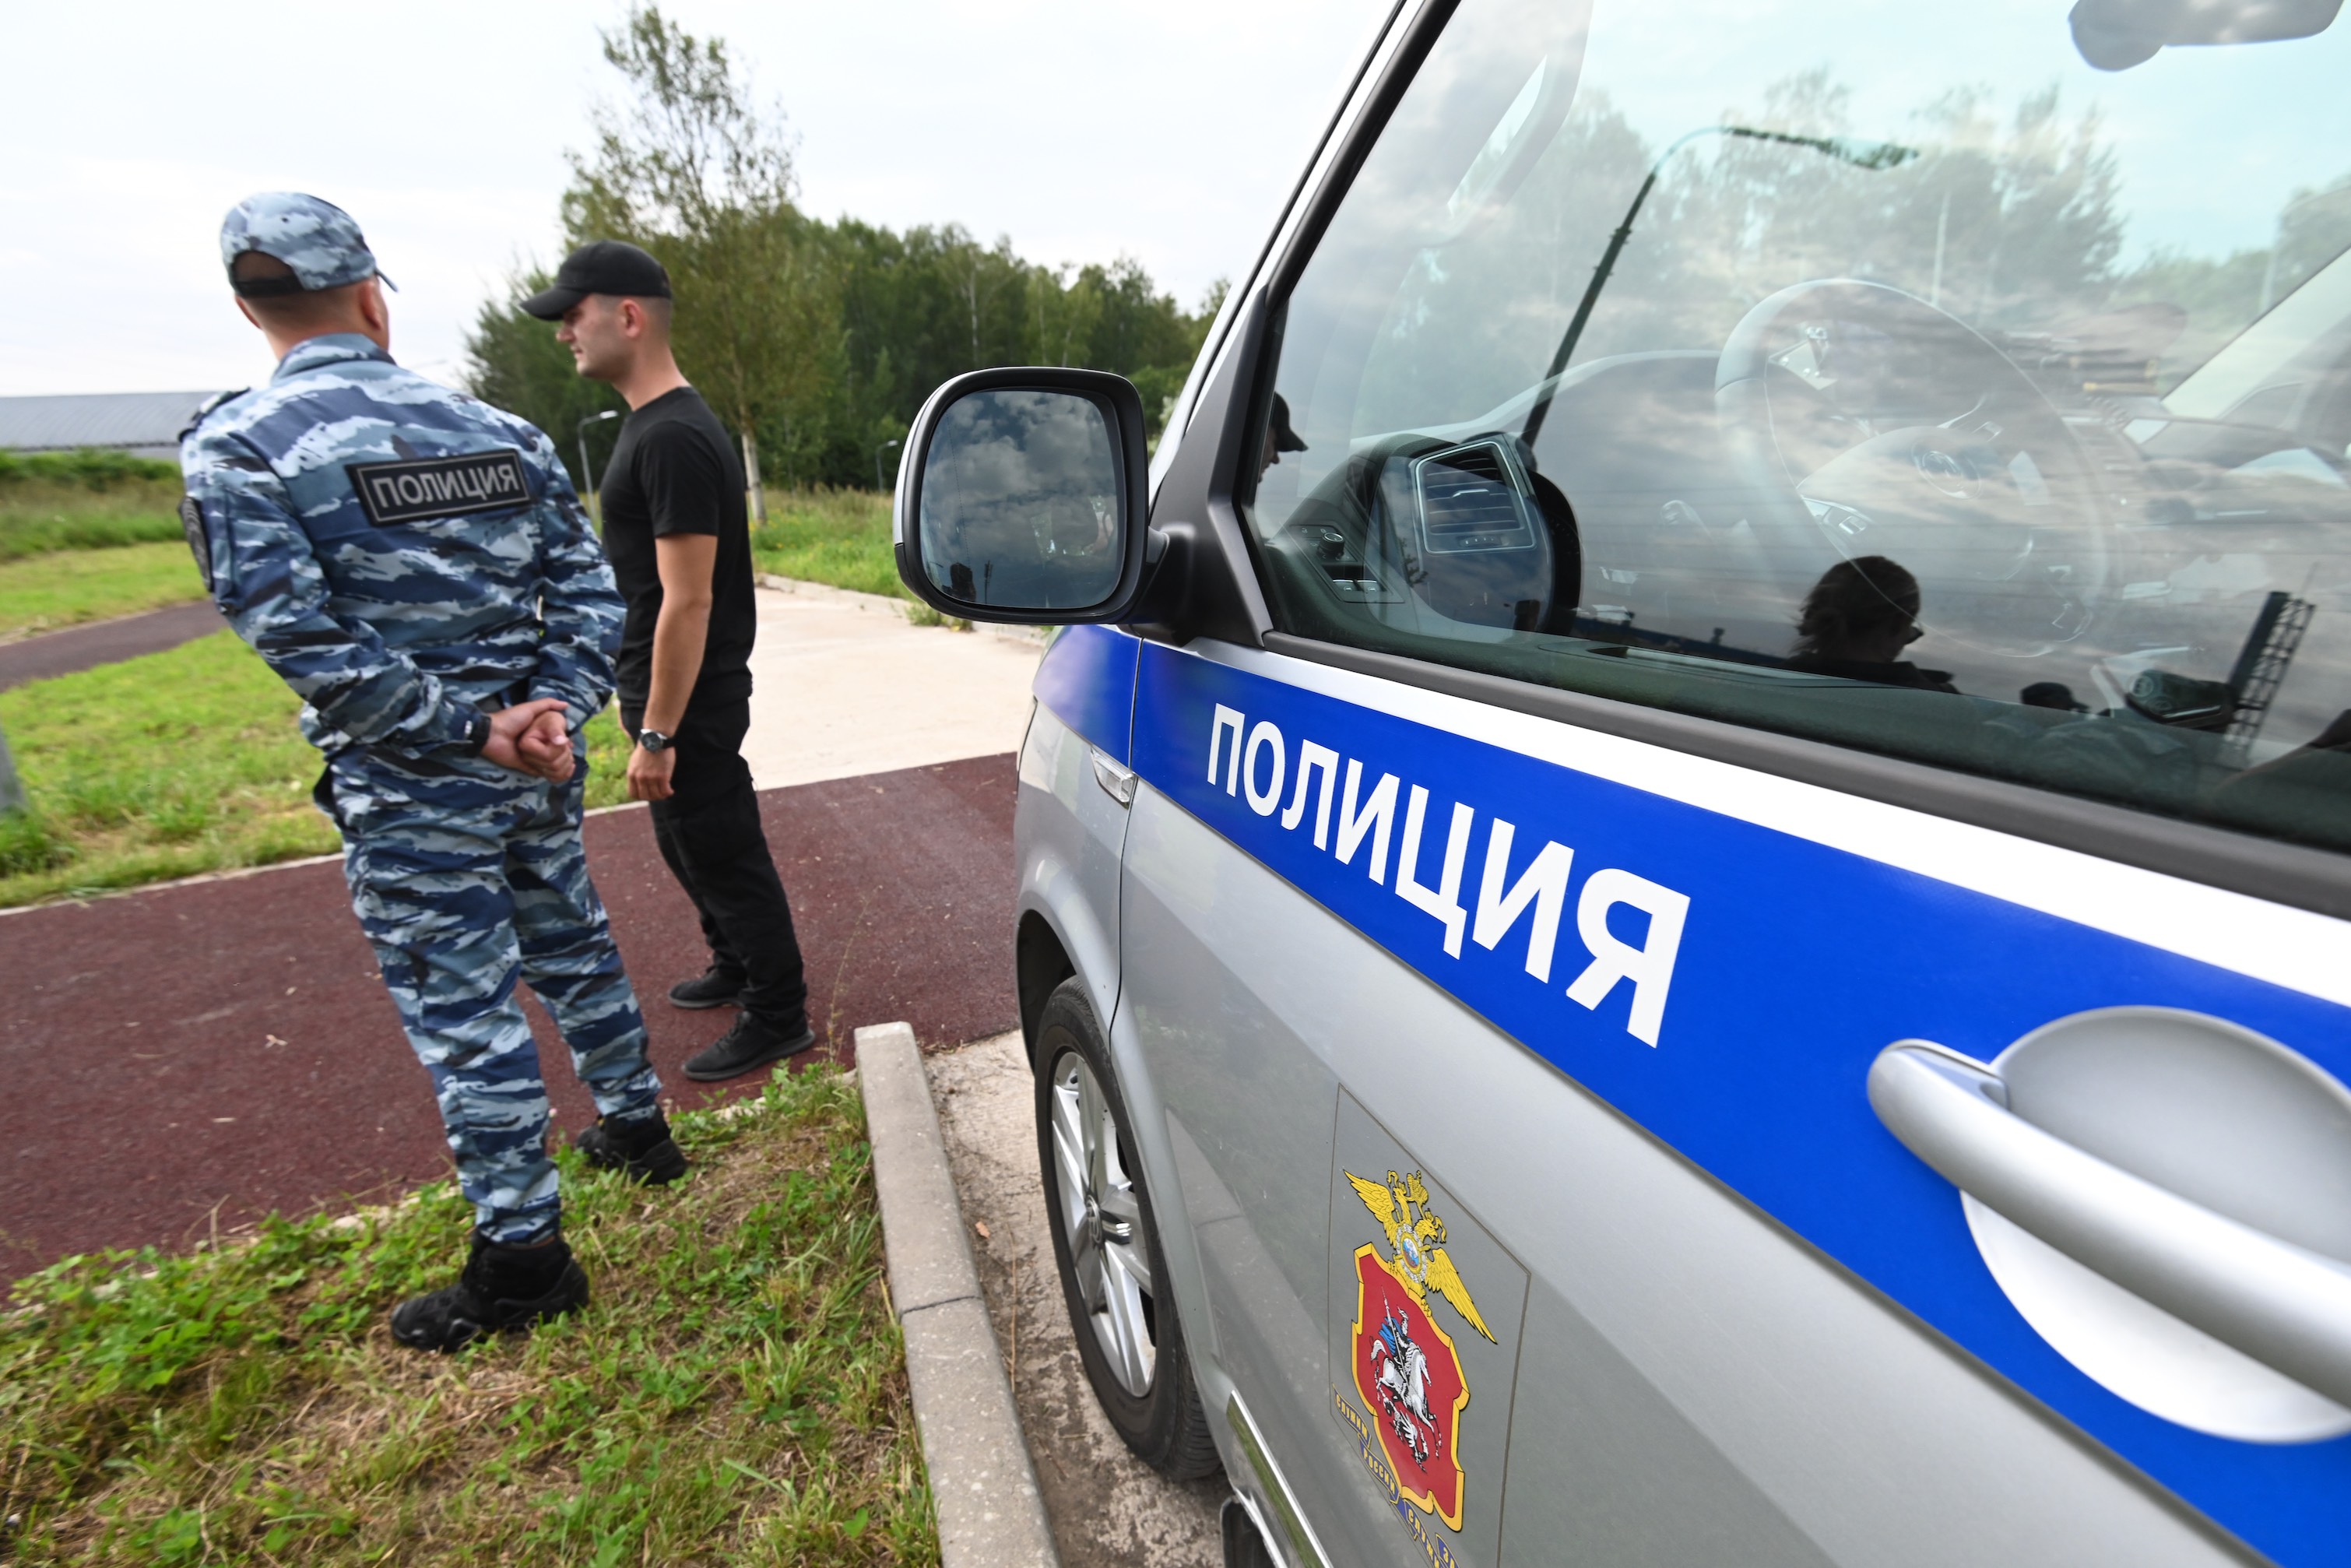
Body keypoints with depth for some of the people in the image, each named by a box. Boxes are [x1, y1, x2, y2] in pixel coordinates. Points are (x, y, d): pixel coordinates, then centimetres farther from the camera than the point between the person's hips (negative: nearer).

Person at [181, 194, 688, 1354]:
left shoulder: (236, 446, -9)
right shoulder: (500, 433, 5)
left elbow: (307, 640, -18)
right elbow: (587, 588, 0)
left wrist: (475, 731, -15)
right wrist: (551, 713, -9)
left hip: (411, 796, -5)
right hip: (537, 775, 5)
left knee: (464, 1012, 4)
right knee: (574, 951, 22)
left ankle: (523, 1253, 17)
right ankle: (637, 1128, 40)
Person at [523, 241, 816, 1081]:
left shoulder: (673, 439, -21)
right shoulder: (654, 425, 12)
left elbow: (687, 601, -24)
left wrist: (657, 733, -22)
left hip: (690, 699, -10)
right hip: (664, 690, 10)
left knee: (723, 853, 1)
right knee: (688, 843, 22)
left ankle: (778, 1018, 16)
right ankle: (736, 966, 41)